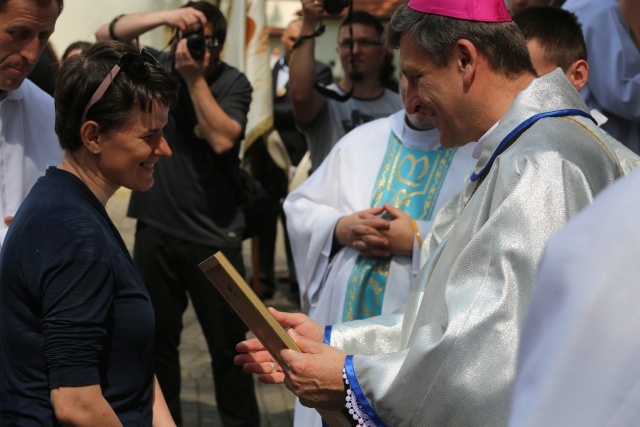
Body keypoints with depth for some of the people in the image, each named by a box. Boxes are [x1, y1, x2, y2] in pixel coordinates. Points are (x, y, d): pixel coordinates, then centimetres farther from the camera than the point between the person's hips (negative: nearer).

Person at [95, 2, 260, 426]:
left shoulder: (233, 83, -7)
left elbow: (222, 139, -20)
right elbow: (106, 35, -10)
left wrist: (195, 77, -21)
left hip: (214, 236, -3)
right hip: (155, 231, 3)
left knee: (227, 342, 3)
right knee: (157, 337, 14)